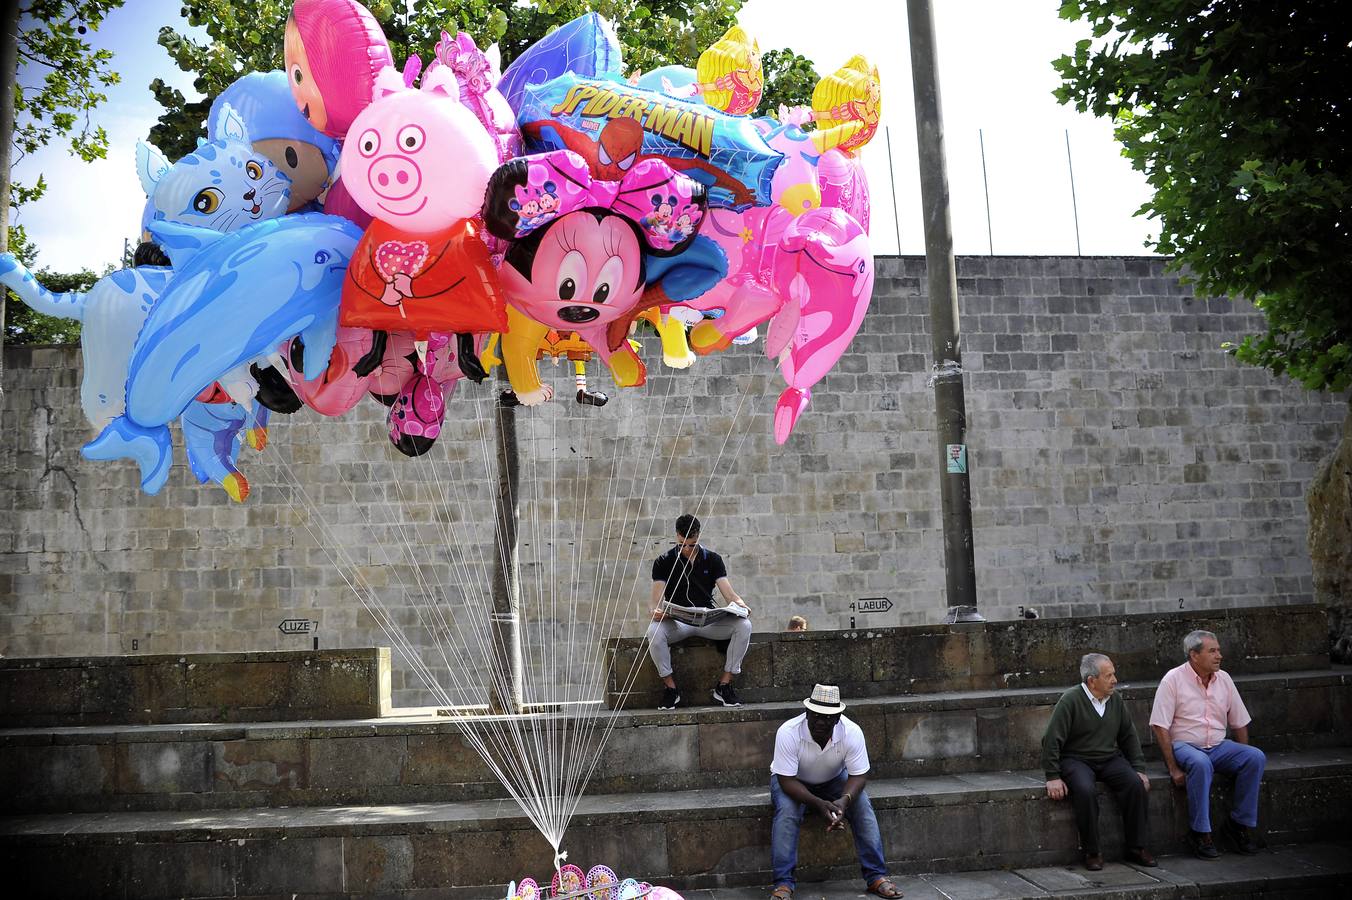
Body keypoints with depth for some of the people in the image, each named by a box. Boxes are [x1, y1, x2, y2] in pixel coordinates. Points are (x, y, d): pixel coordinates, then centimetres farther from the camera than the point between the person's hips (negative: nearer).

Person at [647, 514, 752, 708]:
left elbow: (729, 594, 3)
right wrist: (656, 611, -28)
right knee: (654, 631, -35)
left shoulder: (712, 559, 10)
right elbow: (657, 600, -4)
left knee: (743, 625, -25)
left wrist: (741, 605, -20)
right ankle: (671, 688, -18)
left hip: (708, 619, 2)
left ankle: (724, 685, -15)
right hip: (676, 621, -2)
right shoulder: (664, 562, 5)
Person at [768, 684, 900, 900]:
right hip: (792, 782, -2)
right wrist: (819, 804, -44)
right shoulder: (788, 733, -34)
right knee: (786, 811, -32)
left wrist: (844, 800, -41)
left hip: (833, 779, 2)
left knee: (862, 805, -22)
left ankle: (876, 876, -14)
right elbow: (786, 780, -31)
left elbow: (859, 775, -20)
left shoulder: (852, 732, -27)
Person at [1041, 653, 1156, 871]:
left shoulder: (1115, 700, 6)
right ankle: (1092, 852, -18)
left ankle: (1136, 847, -9)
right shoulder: (1070, 701, -13)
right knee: (1085, 791, -34)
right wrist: (1053, 777, -17)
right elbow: (1051, 740, -14)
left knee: (1135, 784, -22)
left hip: (1110, 759, 5)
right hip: (1076, 760, -5)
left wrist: (1139, 769, 8)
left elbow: (1129, 736, 17)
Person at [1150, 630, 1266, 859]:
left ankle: (1239, 823, -7)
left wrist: (1242, 758, 3)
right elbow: (1160, 727, -13)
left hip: (1219, 746, 5)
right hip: (1184, 746, -5)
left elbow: (1239, 724, 14)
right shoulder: (1174, 680, -9)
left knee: (1256, 757, -19)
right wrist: (1173, 768, -18)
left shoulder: (1224, 679, 6)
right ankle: (1200, 833, -25)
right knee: (1201, 763, -37)